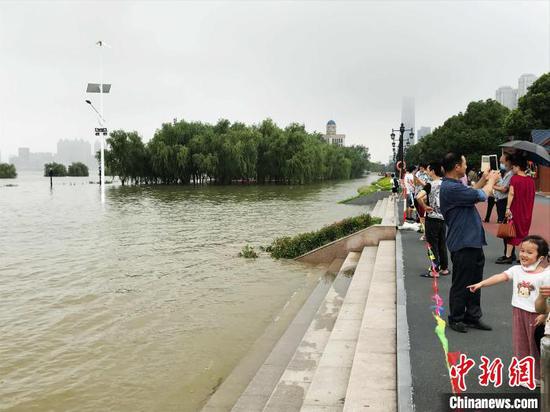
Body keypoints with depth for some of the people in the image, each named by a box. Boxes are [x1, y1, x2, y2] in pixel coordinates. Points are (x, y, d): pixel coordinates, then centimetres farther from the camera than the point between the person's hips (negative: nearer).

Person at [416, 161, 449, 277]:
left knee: (433, 245, 2)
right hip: (443, 217, 6)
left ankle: (435, 270, 5)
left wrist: (424, 206, -17)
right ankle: (444, 268, 21)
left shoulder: (430, 185, -15)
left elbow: (419, 197, -31)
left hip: (432, 217, -6)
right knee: (442, 244, 15)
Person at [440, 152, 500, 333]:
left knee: (475, 282, 17)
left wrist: (484, 179, 22)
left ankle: (472, 316, 29)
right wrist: (491, 180, 0)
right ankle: (456, 319, 17)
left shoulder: (454, 185, 12)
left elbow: (471, 194, 29)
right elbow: (481, 196, -18)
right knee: (461, 284, 3)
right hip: (462, 245, -10)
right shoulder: (450, 188, -22)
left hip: (473, 242, 10)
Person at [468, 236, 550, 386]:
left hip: (535, 315, -5)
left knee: (536, 345, 9)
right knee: (520, 344, 14)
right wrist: (480, 284, -16)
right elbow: (500, 277, -7)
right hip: (518, 312, 5)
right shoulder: (517, 270, 1)